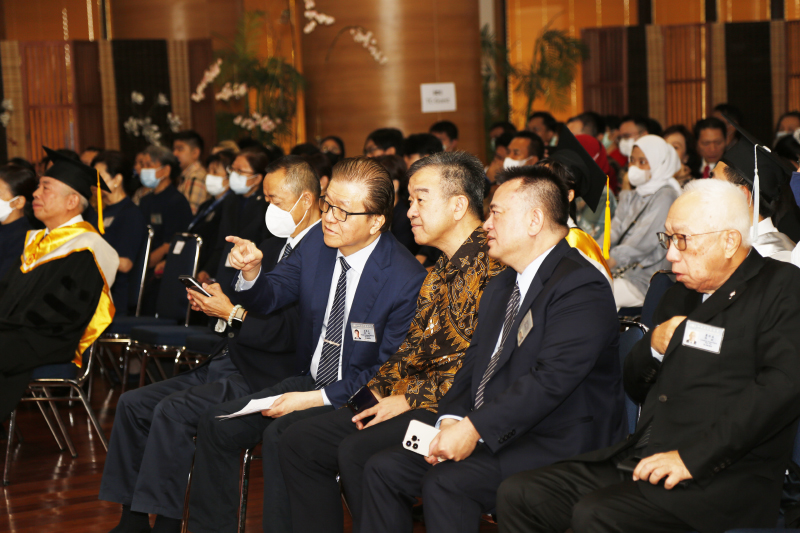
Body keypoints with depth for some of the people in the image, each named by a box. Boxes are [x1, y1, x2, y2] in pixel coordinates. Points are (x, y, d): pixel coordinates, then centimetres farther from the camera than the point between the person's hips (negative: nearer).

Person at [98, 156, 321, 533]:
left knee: (173, 410, -26)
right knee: (133, 404, 1)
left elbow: (292, 333, -20)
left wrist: (233, 314, -15)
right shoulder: (272, 247, 19)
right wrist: (218, 306, 2)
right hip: (225, 363, 10)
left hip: (262, 378, -10)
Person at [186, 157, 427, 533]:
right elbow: (270, 297, 6)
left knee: (280, 436, -30)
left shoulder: (407, 282, -20)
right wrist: (251, 271, -18)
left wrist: (316, 399, -20)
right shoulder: (318, 242, -1)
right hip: (310, 381, 7)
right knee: (217, 423, -4)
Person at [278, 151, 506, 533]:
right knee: (300, 441, 1)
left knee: (358, 451, -29)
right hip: (414, 398, 10)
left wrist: (409, 399, -17)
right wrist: (376, 390, 3)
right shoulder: (440, 272, 20)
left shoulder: (492, 264, -13)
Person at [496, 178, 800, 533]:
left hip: (721, 478, -8)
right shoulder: (679, 296, 22)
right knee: (517, 494, -8)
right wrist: (653, 347, 4)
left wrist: (693, 457, -22)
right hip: (639, 462, 8)